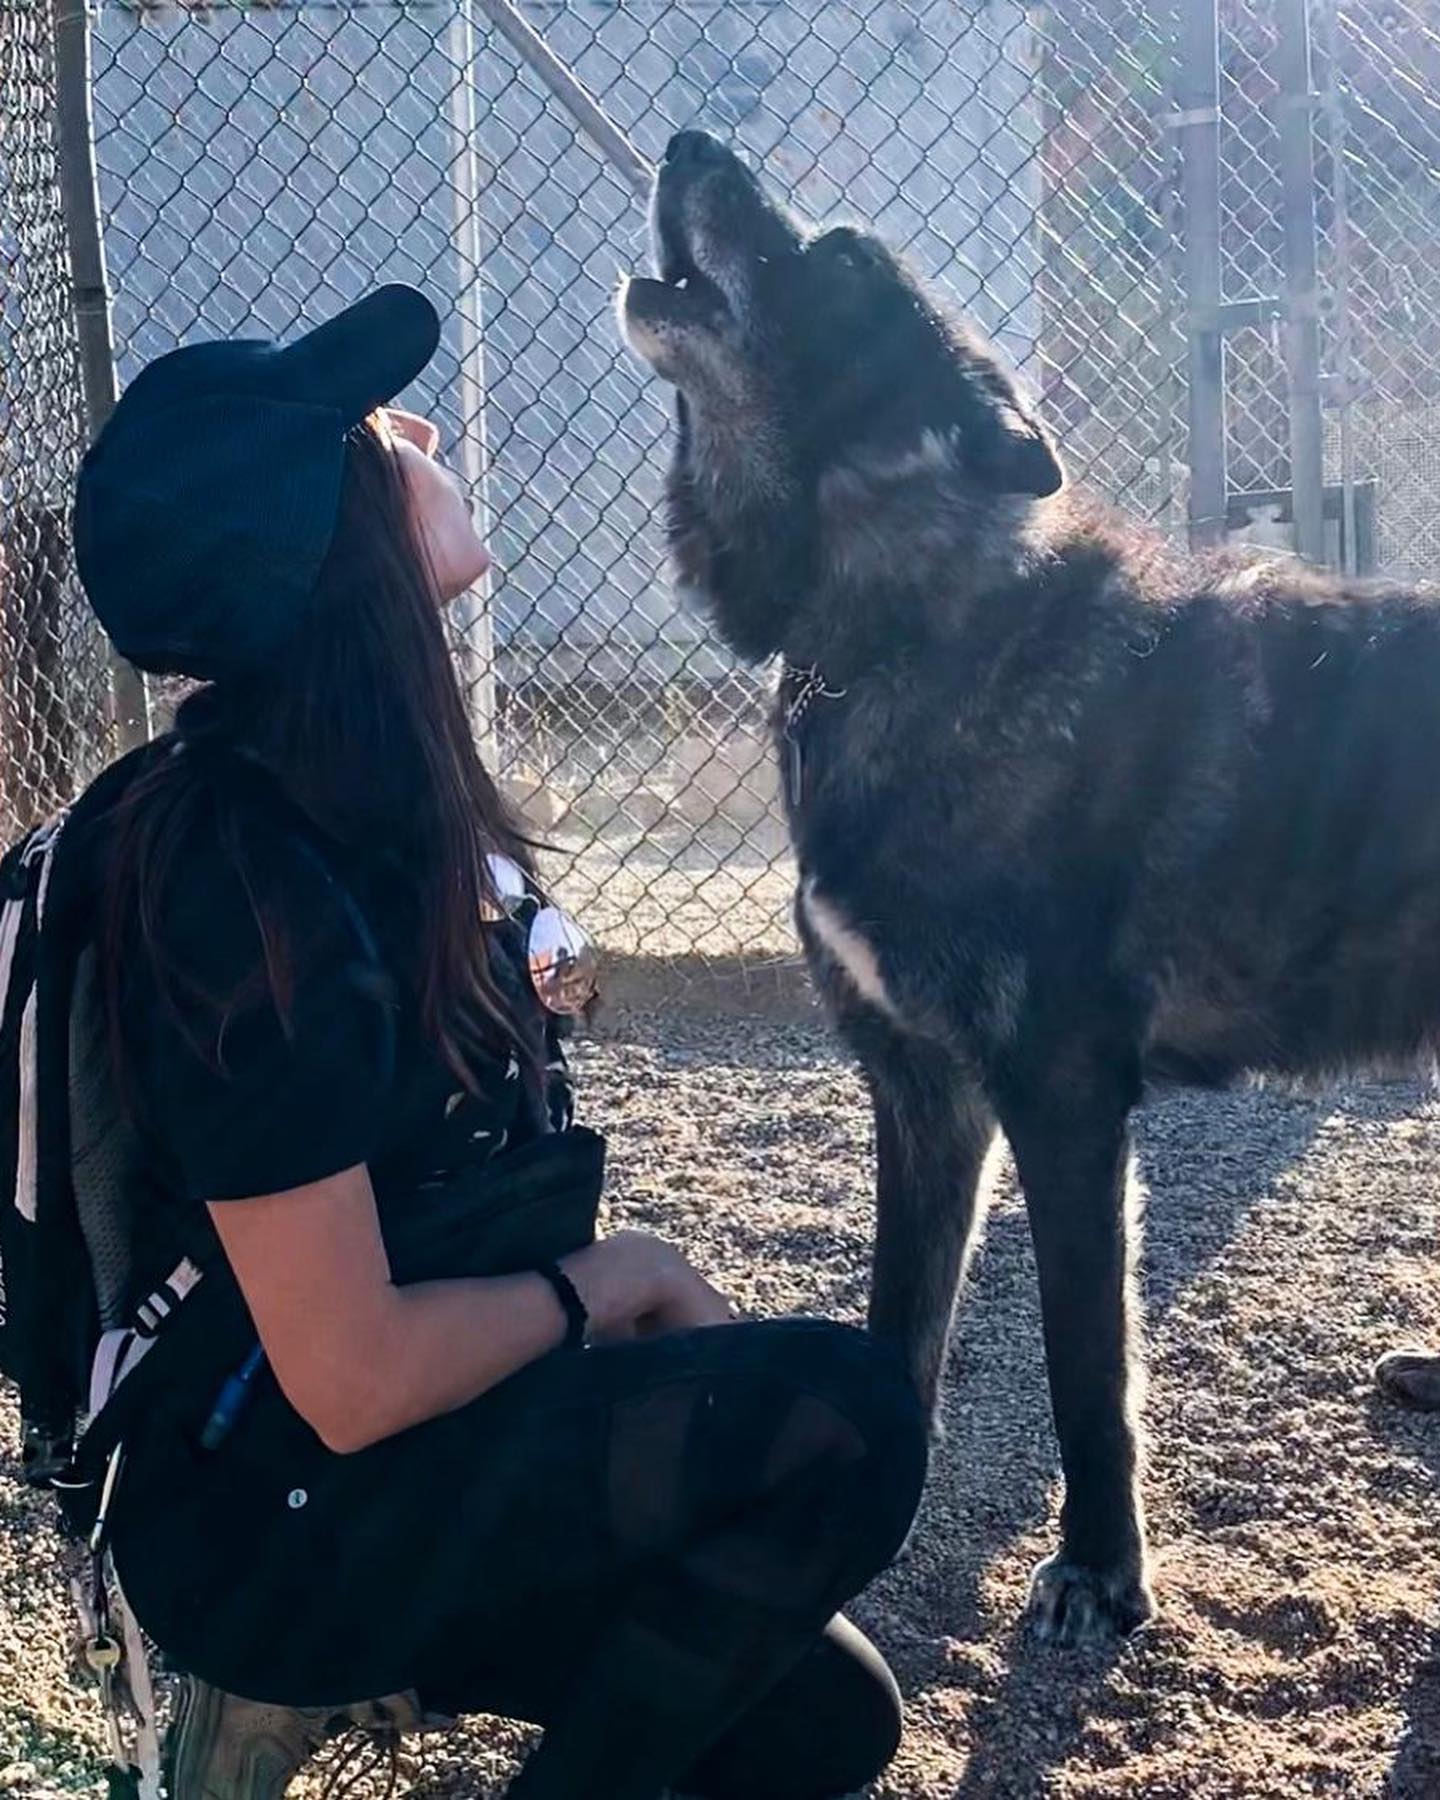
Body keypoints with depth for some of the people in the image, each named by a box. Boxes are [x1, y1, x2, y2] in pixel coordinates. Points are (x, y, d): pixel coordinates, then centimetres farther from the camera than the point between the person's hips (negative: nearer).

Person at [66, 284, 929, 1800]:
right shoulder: (248, 878, -26)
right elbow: (349, 1380, -26)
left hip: (416, 1432, 9)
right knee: (841, 1420, -22)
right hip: (281, 1514, -9)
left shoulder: (369, 797, 2)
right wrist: (614, 1282, -11)